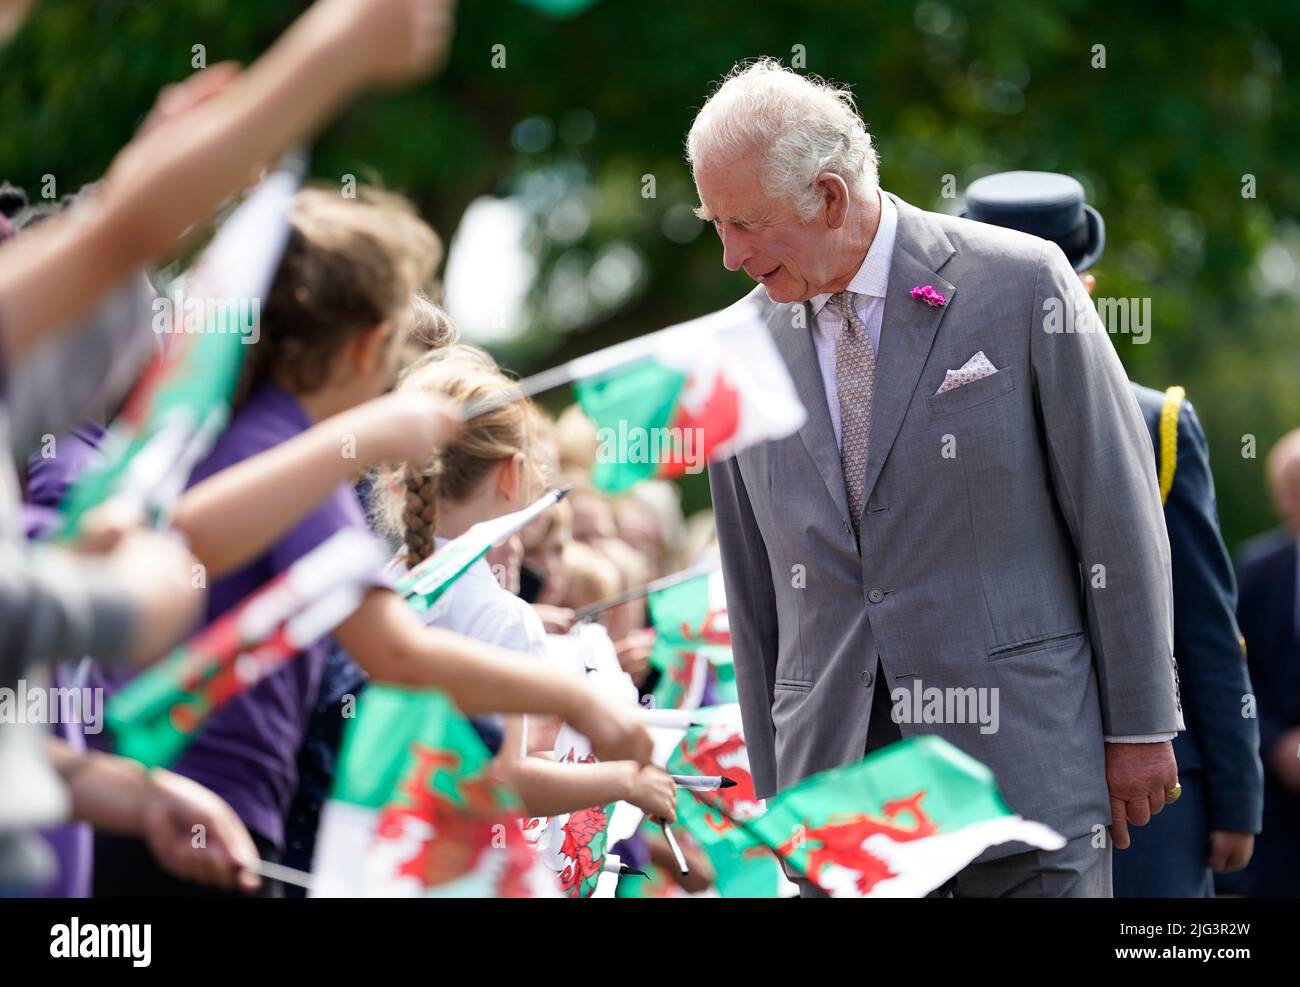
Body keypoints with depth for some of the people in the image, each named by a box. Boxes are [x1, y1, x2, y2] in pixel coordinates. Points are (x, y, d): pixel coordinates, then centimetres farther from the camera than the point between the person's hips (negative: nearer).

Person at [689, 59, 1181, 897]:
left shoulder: (1020, 284, -4)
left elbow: (1119, 512, -1)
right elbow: (752, 586, 13)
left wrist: (1142, 725, -1)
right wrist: (777, 790, 11)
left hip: (1019, 760, -3)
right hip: (832, 776, 3)